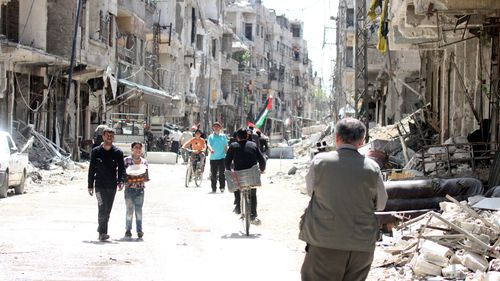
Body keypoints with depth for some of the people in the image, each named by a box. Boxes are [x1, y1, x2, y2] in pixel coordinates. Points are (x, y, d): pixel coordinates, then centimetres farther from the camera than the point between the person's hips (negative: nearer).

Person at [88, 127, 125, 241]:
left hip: (112, 186, 2)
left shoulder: (118, 152, 5)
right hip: (100, 185, -2)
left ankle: (102, 229, 27)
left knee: (108, 210, 10)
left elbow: (121, 169, 2)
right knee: (102, 208, -14)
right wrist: (90, 186, 2)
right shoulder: (96, 151, 3)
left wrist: (120, 182, -15)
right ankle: (102, 232, -14)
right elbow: (91, 169, 6)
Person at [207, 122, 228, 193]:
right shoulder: (211, 136, 3)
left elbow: (225, 146, 13)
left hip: (222, 157, 0)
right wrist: (211, 150, -34)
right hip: (213, 158, 0)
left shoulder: (223, 136, 8)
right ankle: (214, 188, 13)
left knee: (221, 173, -10)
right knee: (213, 174, 5)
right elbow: (209, 144, -13)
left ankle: (222, 187, -7)